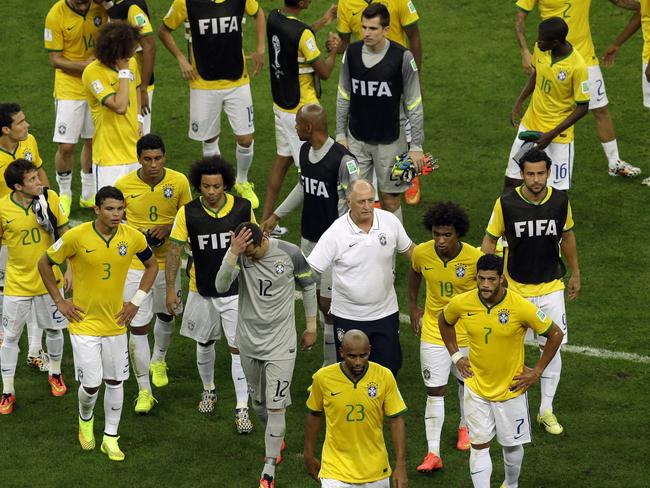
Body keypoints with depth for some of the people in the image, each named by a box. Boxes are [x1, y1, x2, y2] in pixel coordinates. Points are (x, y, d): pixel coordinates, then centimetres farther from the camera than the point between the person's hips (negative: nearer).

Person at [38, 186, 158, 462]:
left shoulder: (133, 237, -9)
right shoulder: (77, 237, -18)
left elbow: (152, 265, 11)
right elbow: (45, 264, -4)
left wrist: (136, 301, 4)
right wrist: (59, 301, -4)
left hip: (116, 323, 3)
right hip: (84, 323, -3)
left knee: (115, 381, 9)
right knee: (91, 384, -4)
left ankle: (110, 438, 23)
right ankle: (85, 419, 29)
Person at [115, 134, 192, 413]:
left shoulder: (179, 182, -10)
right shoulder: (124, 185, -12)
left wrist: (169, 228, -19)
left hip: (168, 262, 2)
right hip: (135, 264, -2)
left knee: (166, 316, 23)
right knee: (137, 326, -6)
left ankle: (158, 360, 53)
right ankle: (144, 390, 3)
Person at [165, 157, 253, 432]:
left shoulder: (243, 208, -10)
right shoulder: (188, 213, -11)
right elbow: (174, 250, -7)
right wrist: (171, 289, -12)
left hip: (236, 290, -1)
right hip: (202, 290, 1)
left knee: (239, 349, -4)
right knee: (204, 344, 19)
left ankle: (242, 409, 1)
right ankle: (208, 390, 43)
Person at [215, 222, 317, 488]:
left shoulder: (290, 254, -13)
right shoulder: (238, 255, -12)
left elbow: (308, 286, 3)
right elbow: (221, 286, -26)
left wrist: (311, 327, 8)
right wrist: (234, 253, -37)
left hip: (281, 341, -3)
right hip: (249, 339, 3)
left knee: (276, 405, -8)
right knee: (258, 401, 17)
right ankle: (276, 439, 46)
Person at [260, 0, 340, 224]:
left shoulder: (274, 18, -2)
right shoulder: (302, 33, -26)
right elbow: (324, 72, -17)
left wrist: (322, 22, 26)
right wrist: (333, 50, 2)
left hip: (281, 104, 8)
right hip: (301, 111, -8)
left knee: (282, 160, 18)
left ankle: (265, 219, 23)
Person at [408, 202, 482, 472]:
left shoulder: (475, 258, -22)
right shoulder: (422, 253, -16)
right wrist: (413, 306, 13)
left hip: (468, 332, 0)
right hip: (433, 331, 0)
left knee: (467, 382, 21)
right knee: (434, 391, -4)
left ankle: (464, 427, 47)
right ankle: (433, 453, -3)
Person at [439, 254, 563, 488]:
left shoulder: (521, 307, -22)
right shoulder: (461, 303, -13)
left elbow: (555, 334, -9)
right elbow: (444, 321, 12)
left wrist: (537, 371, -7)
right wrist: (456, 356, 6)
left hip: (511, 388, -1)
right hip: (476, 387, 1)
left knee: (512, 444, 14)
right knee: (479, 446, 1)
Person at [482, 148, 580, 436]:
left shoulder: (560, 201, -7)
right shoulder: (506, 204, -14)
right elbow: (490, 240, -3)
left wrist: (575, 273, 17)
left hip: (551, 287, 2)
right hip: (515, 288, -1)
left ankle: (546, 409, 17)